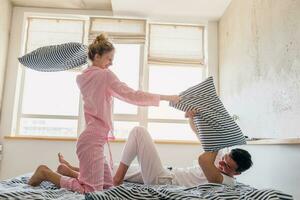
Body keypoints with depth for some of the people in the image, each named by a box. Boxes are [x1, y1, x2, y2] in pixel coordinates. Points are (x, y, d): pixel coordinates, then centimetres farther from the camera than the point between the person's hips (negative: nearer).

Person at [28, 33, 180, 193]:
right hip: (93, 140, -10)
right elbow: (132, 96, -14)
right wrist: (166, 97, -11)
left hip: (90, 138, 10)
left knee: (108, 185, 14)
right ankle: (46, 173, 1)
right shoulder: (105, 74, -9)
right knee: (91, 190, -5)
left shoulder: (82, 77, 14)